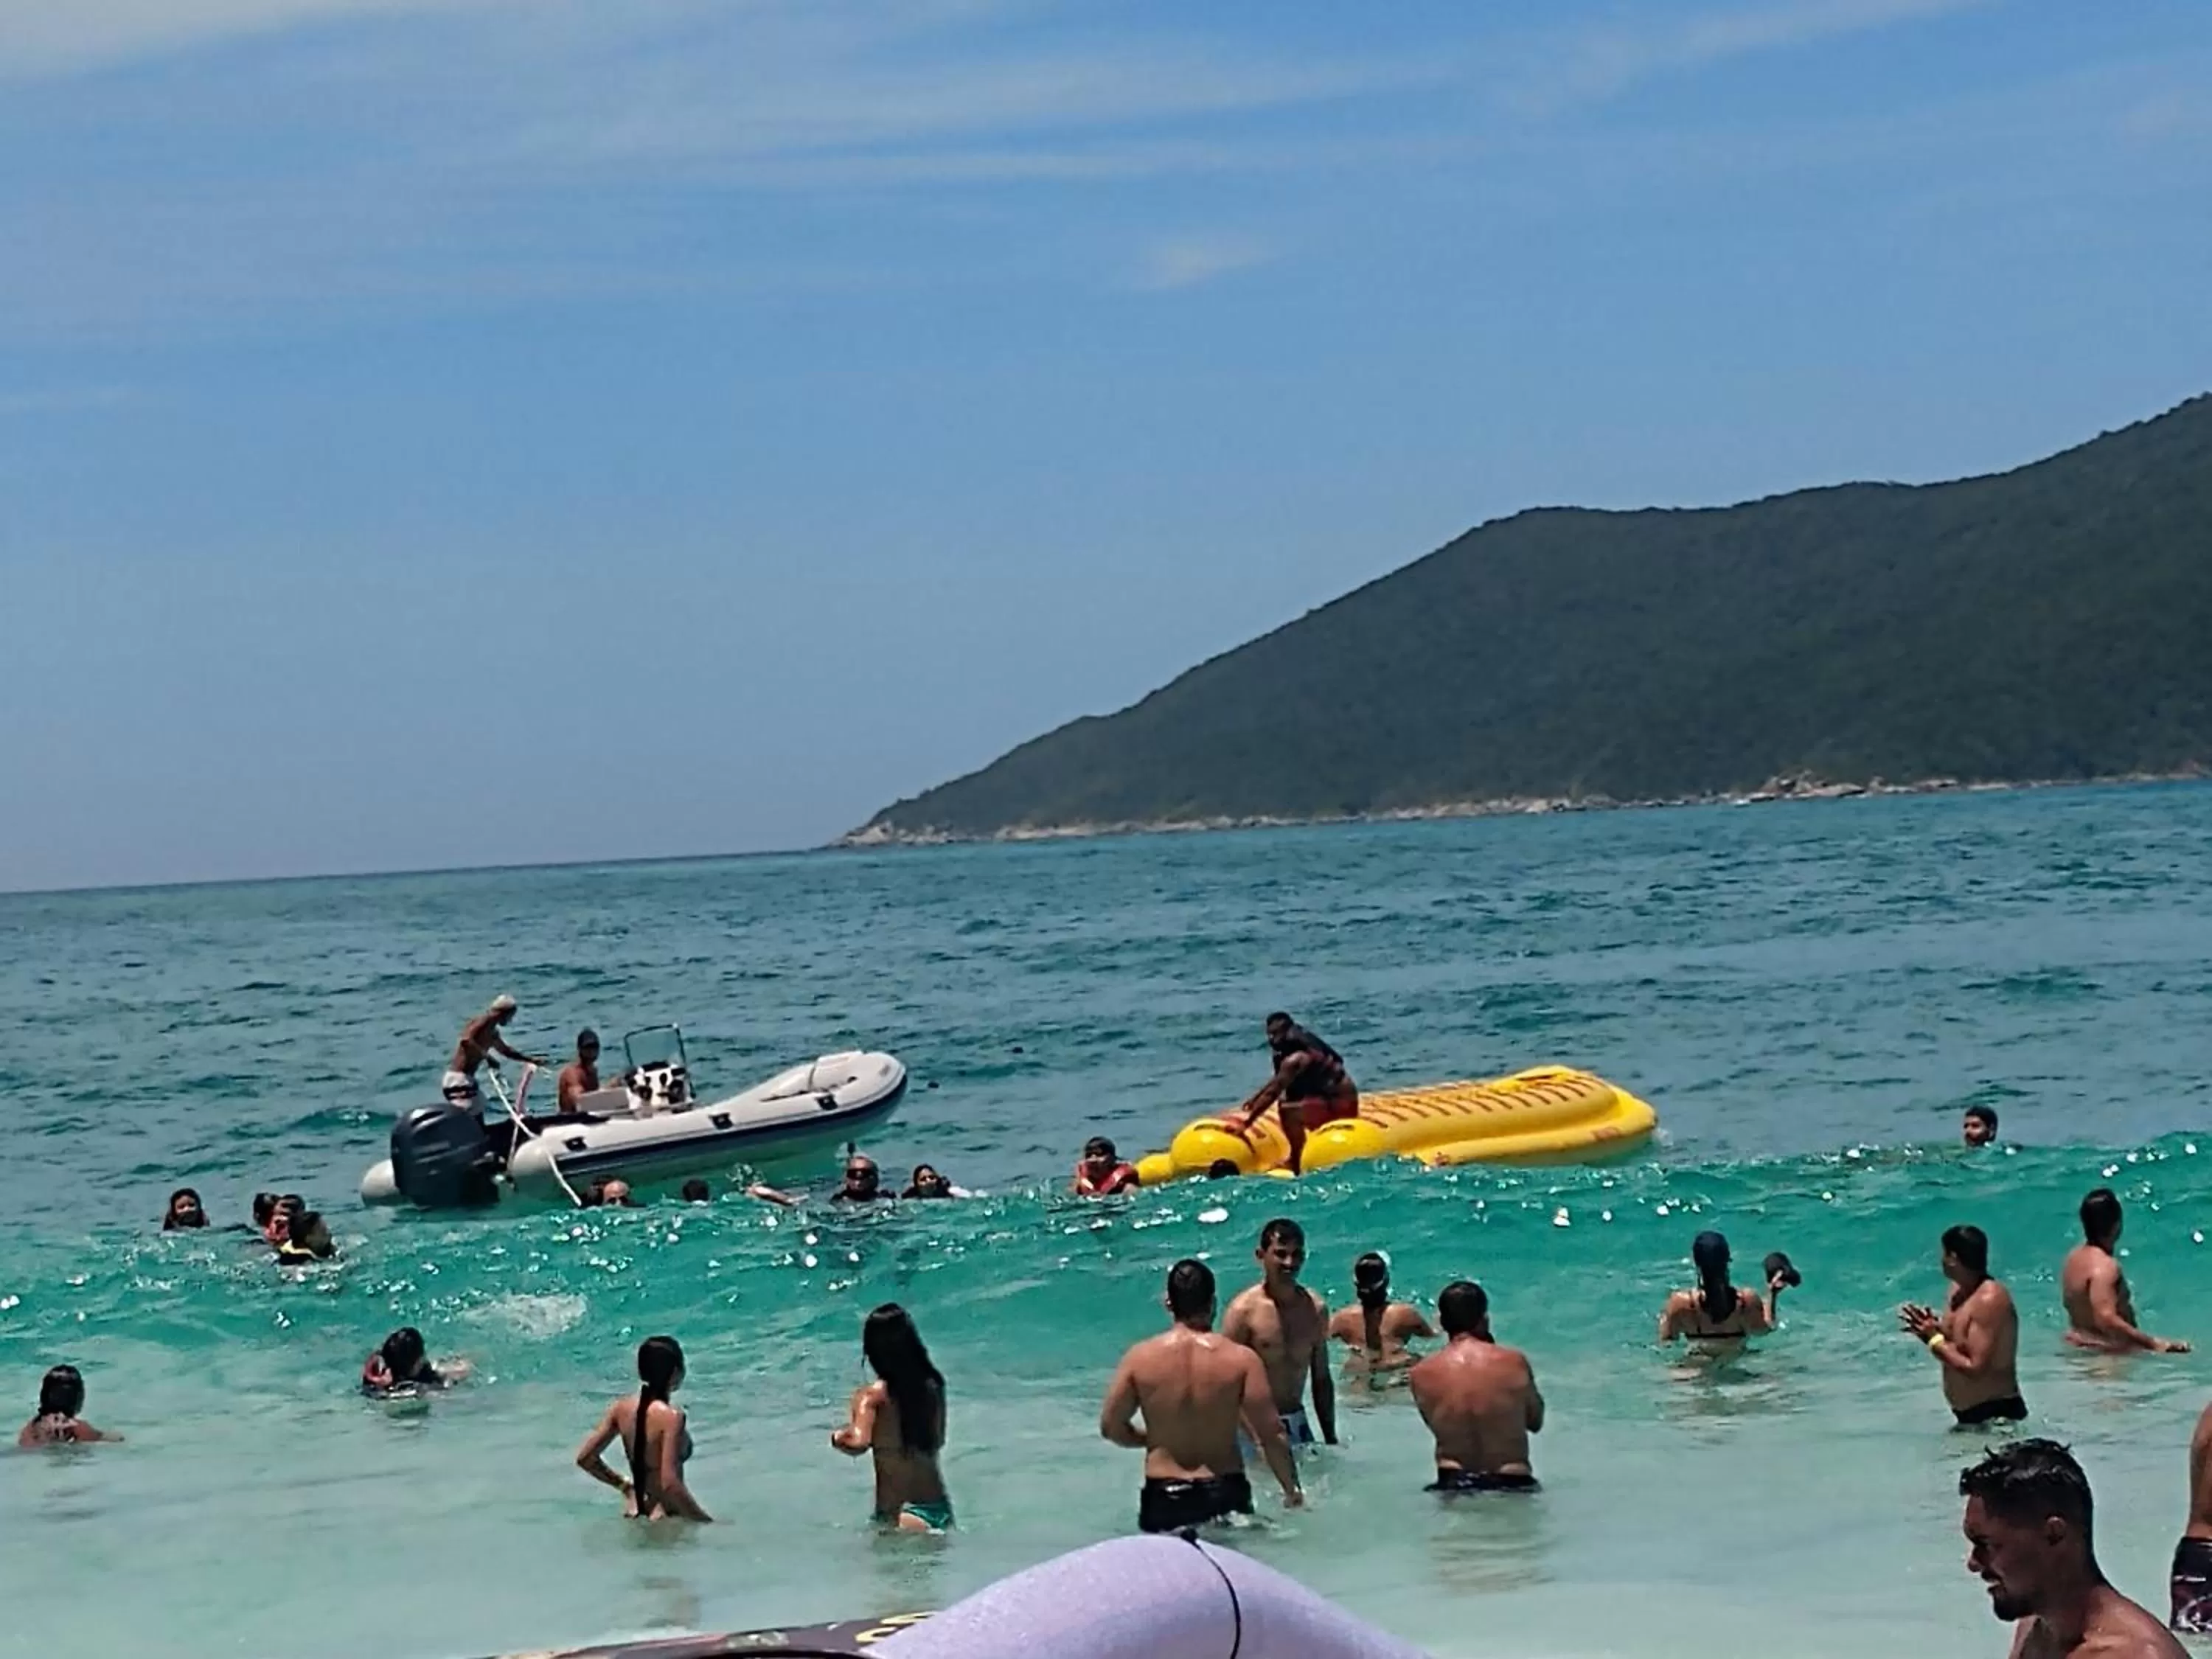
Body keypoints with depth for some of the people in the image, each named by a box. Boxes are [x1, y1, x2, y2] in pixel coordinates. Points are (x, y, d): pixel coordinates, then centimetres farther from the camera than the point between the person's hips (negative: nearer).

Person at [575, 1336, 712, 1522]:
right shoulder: (671, 1415, -21)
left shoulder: (622, 1407, 0)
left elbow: (585, 1458, 6)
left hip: (634, 1512, 8)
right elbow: (670, 1484, -26)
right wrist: (708, 1522, -19)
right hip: (667, 1519, -8)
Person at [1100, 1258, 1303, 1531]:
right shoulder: (1241, 1359, -5)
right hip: (1225, 1495, -1)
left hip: (1164, 1498, 1)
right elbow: (1272, 1436, -4)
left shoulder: (1139, 1358, -1)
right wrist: (1292, 1490, 9)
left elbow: (1111, 1427, 8)